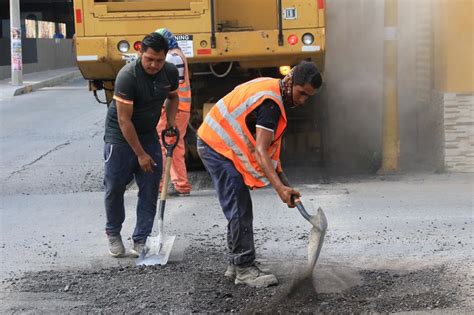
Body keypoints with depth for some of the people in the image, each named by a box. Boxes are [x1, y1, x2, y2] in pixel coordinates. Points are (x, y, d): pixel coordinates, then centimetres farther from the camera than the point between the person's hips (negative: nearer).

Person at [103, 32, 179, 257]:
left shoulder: (170, 72, -8)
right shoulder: (127, 76, -27)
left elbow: (172, 96, 16)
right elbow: (124, 119, -24)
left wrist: (170, 120, -3)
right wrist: (140, 154, -21)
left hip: (149, 134, 5)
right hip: (121, 136, -5)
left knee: (150, 189, -1)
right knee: (115, 188, 0)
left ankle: (140, 240, 8)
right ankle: (113, 233, 24)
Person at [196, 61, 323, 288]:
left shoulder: (271, 87, 6)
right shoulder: (270, 103, -25)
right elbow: (260, 151, -33)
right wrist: (280, 187, -42)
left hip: (215, 143, 10)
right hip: (218, 147, -10)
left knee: (239, 209, 13)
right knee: (240, 211, -11)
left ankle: (236, 265, 20)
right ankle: (245, 269, -8)